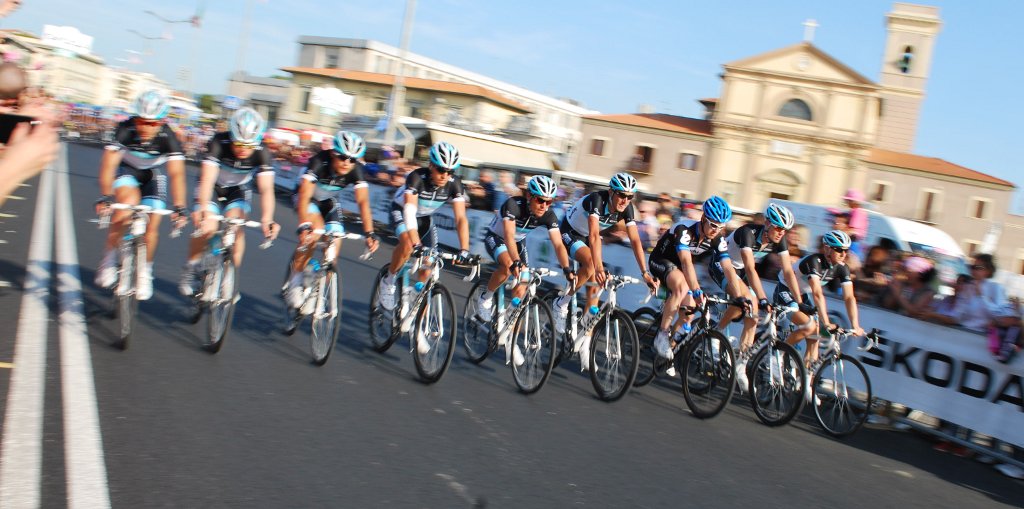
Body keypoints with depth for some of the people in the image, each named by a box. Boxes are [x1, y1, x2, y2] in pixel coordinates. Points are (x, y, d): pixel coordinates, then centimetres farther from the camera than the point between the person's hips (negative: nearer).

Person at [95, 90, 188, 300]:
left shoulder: (168, 138, -29)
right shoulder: (125, 130, -30)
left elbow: (176, 173, -34)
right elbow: (108, 164, -34)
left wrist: (179, 208, -43)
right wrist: (105, 197, -46)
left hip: (152, 175, 1)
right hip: (125, 171, -1)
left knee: (152, 226, -11)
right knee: (129, 202, -31)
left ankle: (145, 272, 14)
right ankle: (108, 259, -15)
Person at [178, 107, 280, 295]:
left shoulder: (262, 153, -27)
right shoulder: (219, 143, -30)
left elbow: (266, 189, -34)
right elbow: (207, 179, -39)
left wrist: (267, 219, -50)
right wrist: (203, 208, -56)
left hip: (238, 191, 1)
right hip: (213, 188, -1)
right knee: (208, 226, -20)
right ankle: (190, 268, 5)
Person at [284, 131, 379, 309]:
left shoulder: (356, 170, -26)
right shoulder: (319, 162, -35)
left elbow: (363, 201, -31)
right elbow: (304, 196, -44)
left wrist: (369, 233, -42)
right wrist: (304, 226, -58)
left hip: (329, 201, 4)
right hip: (309, 197, -4)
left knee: (334, 244, -11)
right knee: (316, 230, -31)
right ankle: (293, 284, -19)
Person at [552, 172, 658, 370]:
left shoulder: (627, 209, -18)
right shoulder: (596, 200, -35)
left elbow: (635, 240, -19)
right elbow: (594, 236, -46)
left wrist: (645, 273, -27)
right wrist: (599, 268, -57)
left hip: (587, 237, 6)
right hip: (569, 233, -6)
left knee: (593, 289, -4)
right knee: (590, 264, -34)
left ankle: (585, 341, 3)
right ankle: (562, 303, -13)